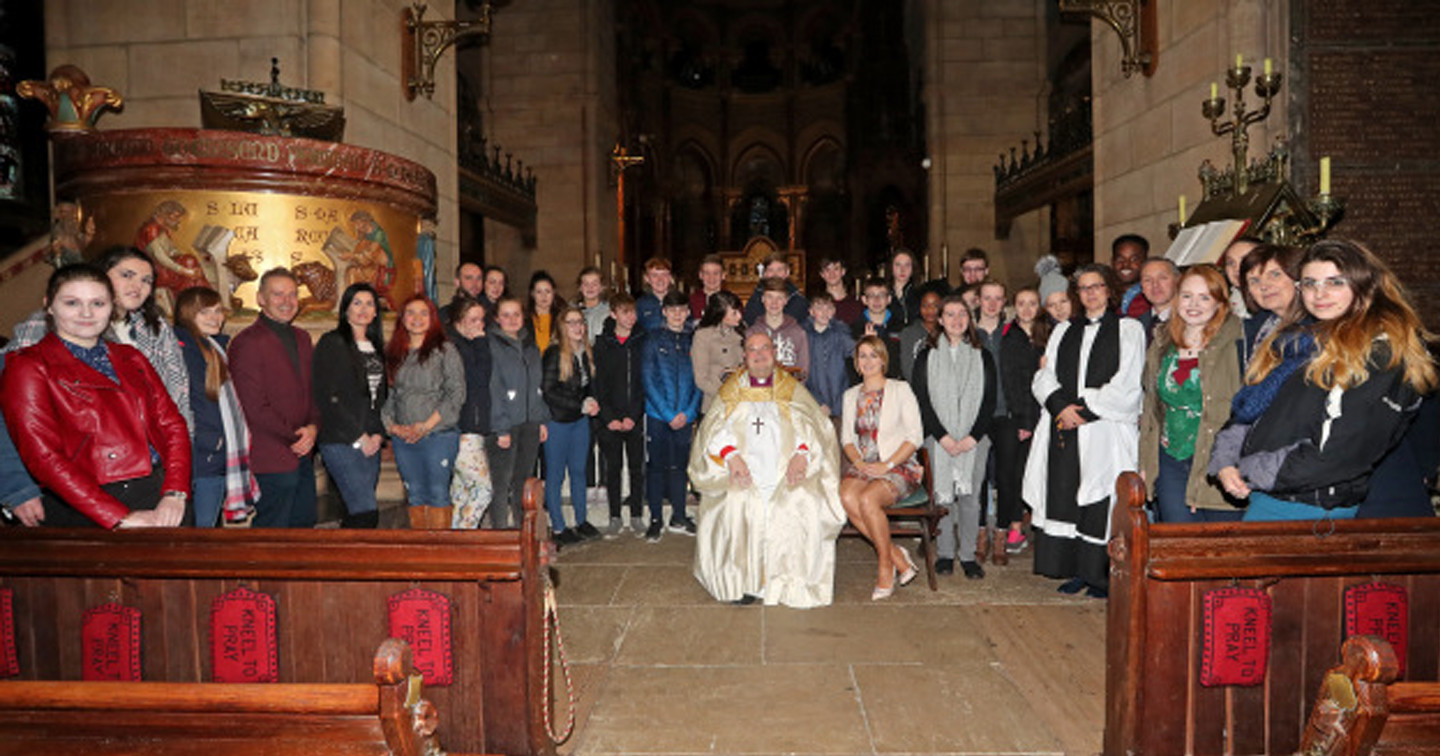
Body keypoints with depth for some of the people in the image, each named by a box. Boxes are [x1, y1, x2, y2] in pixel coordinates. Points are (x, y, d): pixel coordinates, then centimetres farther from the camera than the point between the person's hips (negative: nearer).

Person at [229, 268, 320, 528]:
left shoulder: (302, 338, 15)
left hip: (303, 456, 8)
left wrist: (313, 427, 0)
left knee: (304, 525, 15)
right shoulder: (247, 342, -11)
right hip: (271, 461, -8)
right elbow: (254, 407, -15)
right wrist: (294, 438, -10)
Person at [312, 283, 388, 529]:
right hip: (341, 443, -6)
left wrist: (378, 434, 5)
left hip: (371, 443, 6)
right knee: (367, 512, -16)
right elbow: (326, 398, -10)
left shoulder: (376, 347, 18)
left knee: (357, 513, 6)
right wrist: (359, 437, -10)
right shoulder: (332, 343, -3)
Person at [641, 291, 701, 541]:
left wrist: (689, 412, -6)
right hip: (658, 414, -2)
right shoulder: (653, 339, 0)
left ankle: (679, 517, 21)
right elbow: (648, 380, -5)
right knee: (656, 466, 2)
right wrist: (669, 414, -10)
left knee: (679, 466, 9)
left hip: (685, 416, 2)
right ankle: (655, 520, 12)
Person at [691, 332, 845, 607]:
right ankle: (743, 581, -12)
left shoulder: (792, 390, 17)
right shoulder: (731, 391, 18)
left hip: (786, 471, 0)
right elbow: (715, 430, 6)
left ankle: (793, 582, -10)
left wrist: (801, 453, -16)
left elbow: (813, 426, 4)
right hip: (744, 472, 0)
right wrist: (731, 455, -14)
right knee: (738, 505, -28)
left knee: (804, 505, -26)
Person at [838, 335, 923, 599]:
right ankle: (898, 557, -15)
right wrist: (859, 463, -7)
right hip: (863, 466, 4)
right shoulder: (851, 395, 17)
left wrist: (887, 464, -14)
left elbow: (915, 436, -4)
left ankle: (885, 567, -13)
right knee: (846, 497, -28)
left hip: (899, 467, -4)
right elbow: (847, 438, 14)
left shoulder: (900, 389, 3)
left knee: (867, 498, -32)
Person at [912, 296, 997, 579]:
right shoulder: (927, 356, 6)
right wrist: (943, 437, -10)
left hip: (975, 438, 1)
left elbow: (990, 400, 4)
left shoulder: (983, 356, 9)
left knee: (970, 495, 0)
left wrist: (973, 437, -8)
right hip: (939, 438, 0)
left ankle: (968, 555, 10)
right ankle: (945, 554, 11)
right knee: (942, 494, 0)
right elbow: (922, 400, 0)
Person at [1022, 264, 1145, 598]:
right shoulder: (1064, 331, 18)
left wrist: (1084, 410, -11)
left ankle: (1103, 575, 5)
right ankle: (1076, 570, 11)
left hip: (1106, 429, -4)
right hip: (1063, 428, 4)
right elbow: (1044, 377, 10)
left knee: (1101, 502, -5)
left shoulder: (1129, 329, 6)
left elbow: (1126, 385, -4)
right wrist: (1061, 405, -9)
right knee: (1065, 497, 2)